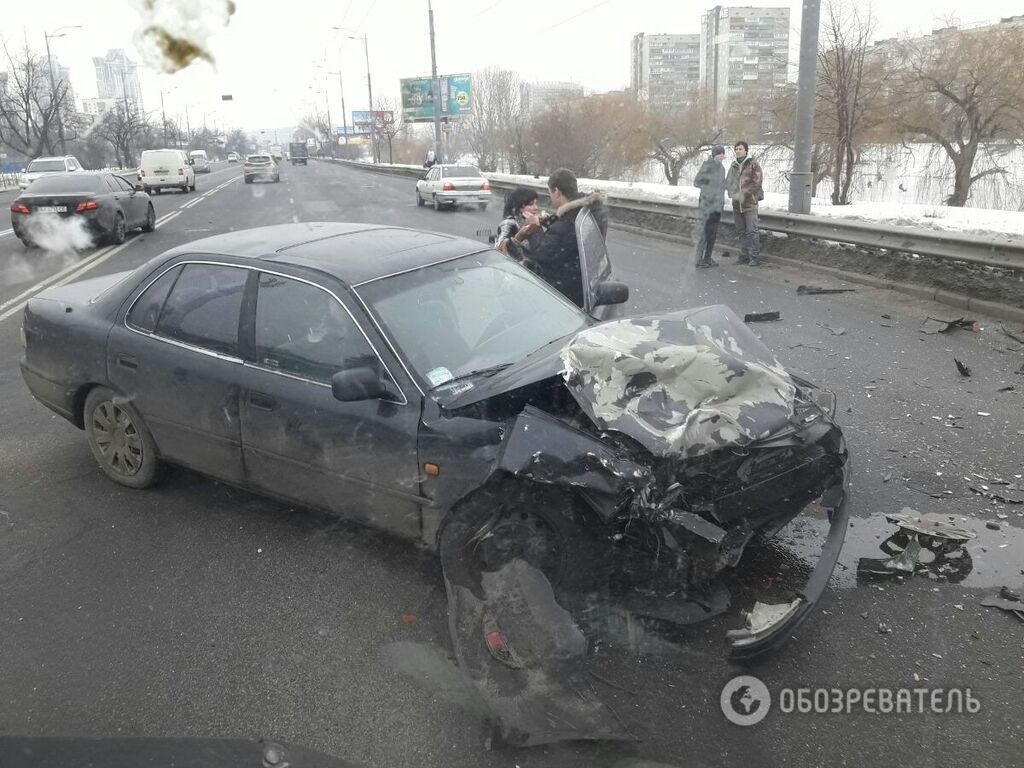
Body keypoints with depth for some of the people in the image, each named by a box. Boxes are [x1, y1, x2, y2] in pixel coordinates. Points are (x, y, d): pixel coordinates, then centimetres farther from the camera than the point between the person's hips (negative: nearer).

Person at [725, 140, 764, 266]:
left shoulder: (753, 164, -3)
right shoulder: (733, 165, 12)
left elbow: (757, 182, -9)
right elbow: (728, 182, 10)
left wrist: (744, 194, -17)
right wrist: (733, 193, -9)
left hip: (750, 203, -6)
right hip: (737, 204, 6)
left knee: (752, 231, -8)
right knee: (741, 231, 10)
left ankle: (755, 257, -5)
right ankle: (744, 255, 19)